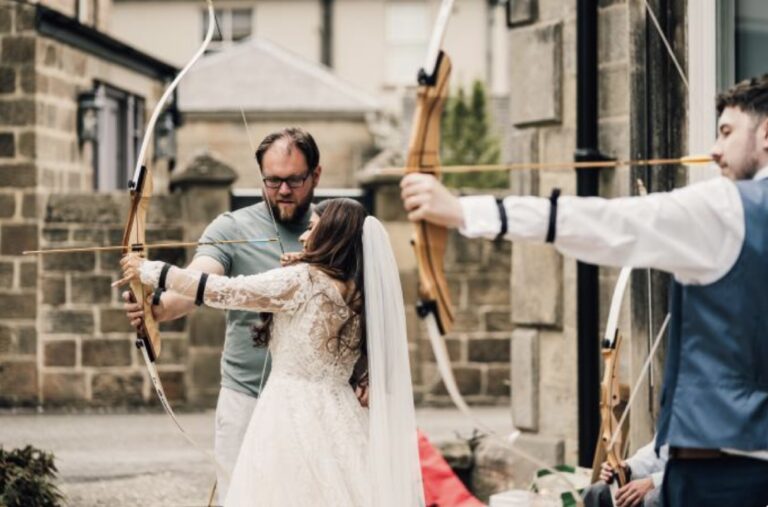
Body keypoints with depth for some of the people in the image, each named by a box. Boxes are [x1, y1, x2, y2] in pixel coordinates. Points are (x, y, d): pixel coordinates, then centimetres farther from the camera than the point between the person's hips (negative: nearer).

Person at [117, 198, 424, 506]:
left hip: (292, 414, -7)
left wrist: (148, 271, 0)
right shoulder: (358, 292, 7)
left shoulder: (303, 280, -12)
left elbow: (222, 291, -9)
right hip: (338, 419, 7)